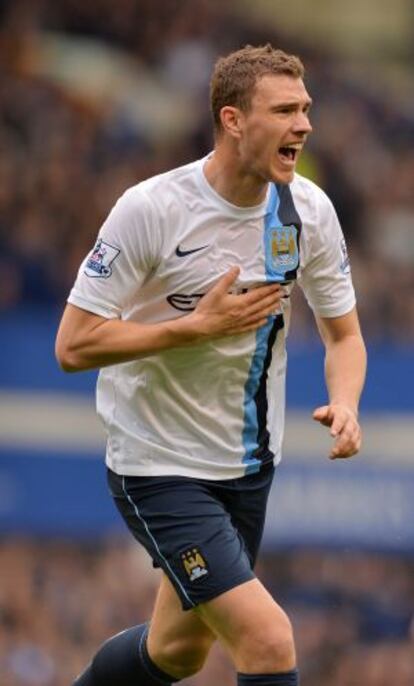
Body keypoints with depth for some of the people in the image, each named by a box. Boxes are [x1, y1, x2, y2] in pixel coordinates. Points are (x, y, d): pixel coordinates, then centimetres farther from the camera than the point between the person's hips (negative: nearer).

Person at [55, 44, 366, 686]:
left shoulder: (309, 209, -5)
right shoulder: (150, 209, -21)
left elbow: (343, 333, 7)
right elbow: (74, 345, -20)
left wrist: (344, 404, -15)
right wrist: (200, 325, -25)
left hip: (249, 464, 7)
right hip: (158, 465, -7)